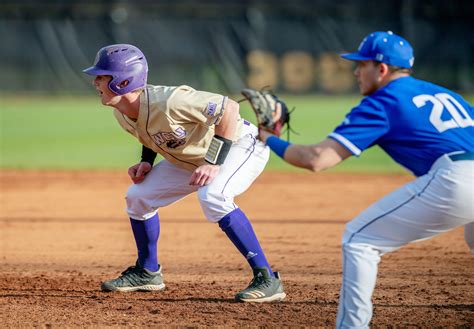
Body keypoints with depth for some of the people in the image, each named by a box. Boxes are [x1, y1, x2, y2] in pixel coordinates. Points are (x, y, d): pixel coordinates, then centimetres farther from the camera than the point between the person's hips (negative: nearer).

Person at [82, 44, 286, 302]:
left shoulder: (168, 102, -36)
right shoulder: (122, 113, -9)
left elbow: (229, 107, -34)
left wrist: (214, 162, -36)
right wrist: (146, 161, -4)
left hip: (241, 145, -9)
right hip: (192, 158, 9)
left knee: (212, 197, -36)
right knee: (137, 196, 7)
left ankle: (267, 279, -31)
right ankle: (147, 272, 27)